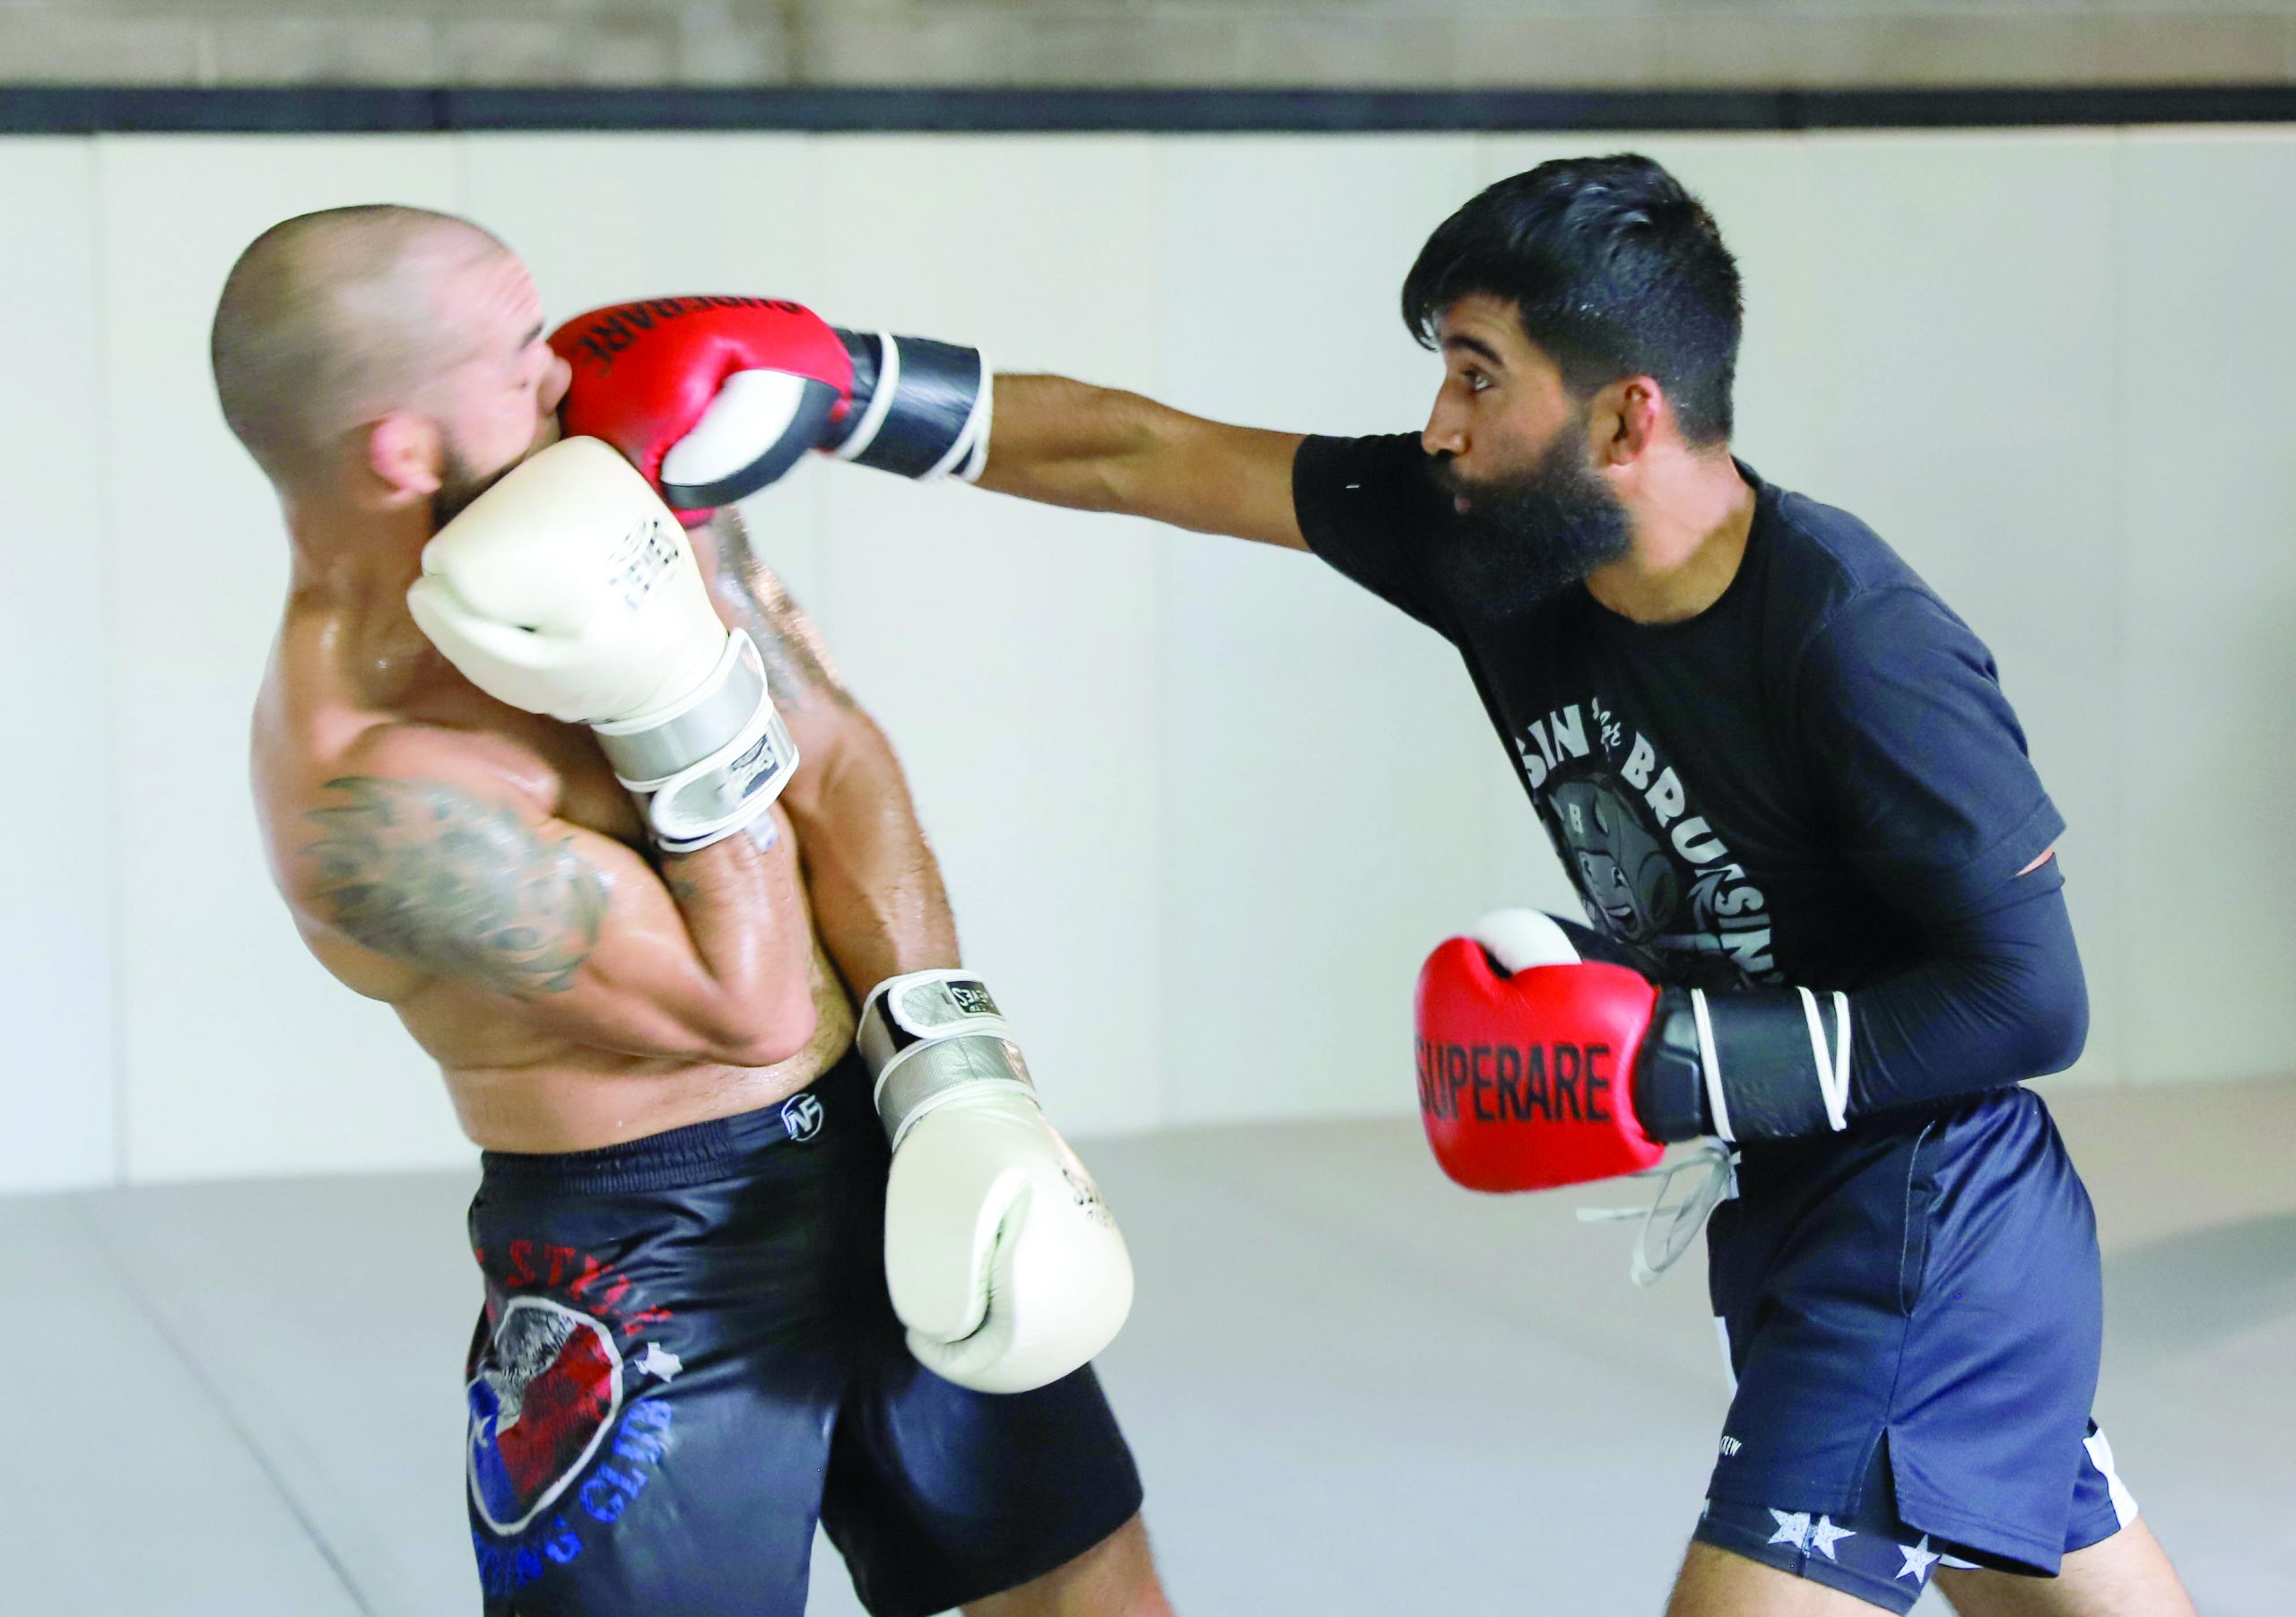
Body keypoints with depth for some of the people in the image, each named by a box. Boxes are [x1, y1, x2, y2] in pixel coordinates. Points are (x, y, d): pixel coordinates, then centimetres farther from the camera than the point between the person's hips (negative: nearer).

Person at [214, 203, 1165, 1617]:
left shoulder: (612, 488, -6)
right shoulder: (367, 796, -27)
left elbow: (839, 766, -3)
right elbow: (749, 1007, -20)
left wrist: (951, 1071, -13)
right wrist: (682, 708, -28)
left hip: (876, 1137, 7)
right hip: (653, 1266, -7)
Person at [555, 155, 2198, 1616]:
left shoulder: (1857, 644, -26)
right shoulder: (1493, 534, -6)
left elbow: (2030, 998, -23)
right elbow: (1134, 453, -4)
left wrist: (1684, 1064, -26)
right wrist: (832, 386, -9)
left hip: (1923, 1220, -8)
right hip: (1782, 1202, 8)